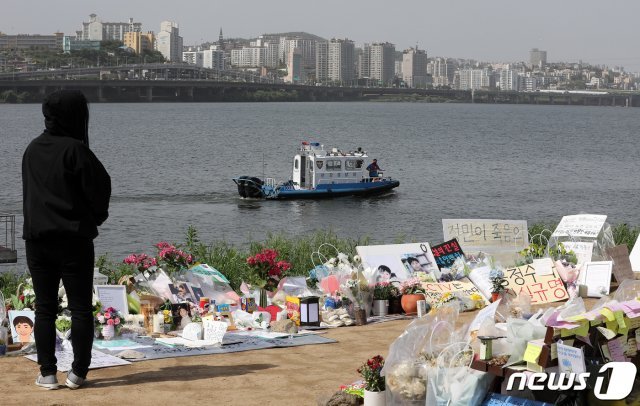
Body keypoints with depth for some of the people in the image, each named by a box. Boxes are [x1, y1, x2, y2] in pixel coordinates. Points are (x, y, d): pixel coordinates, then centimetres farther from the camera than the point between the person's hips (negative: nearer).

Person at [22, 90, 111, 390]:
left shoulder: (32, 150, 7)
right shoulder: (74, 150, -13)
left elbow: (29, 192, 13)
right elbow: (99, 187, -11)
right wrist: (96, 217, 7)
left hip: (37, 239, 5)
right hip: (74, 239, -5)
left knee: (44, 308, 9)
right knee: (81, 308, 4)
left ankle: (47, 373, 7)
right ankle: (78, 372, 5)